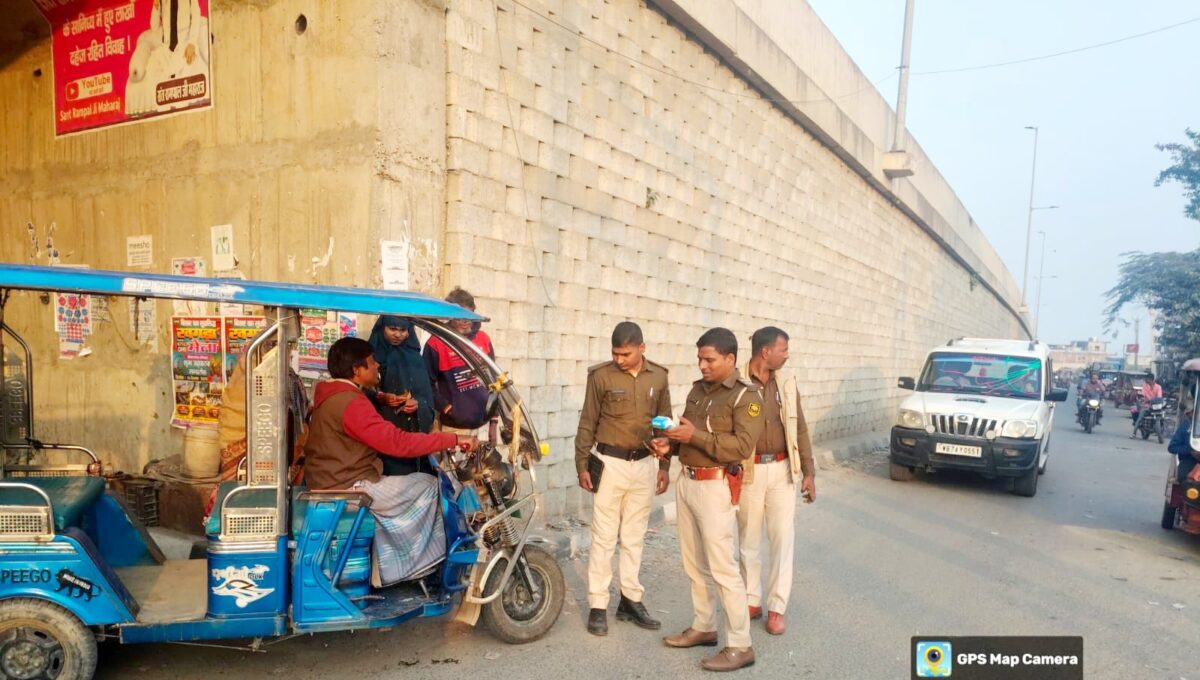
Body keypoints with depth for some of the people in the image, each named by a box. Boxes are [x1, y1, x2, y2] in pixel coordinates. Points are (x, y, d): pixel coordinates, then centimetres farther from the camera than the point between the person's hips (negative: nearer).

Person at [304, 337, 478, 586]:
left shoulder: (332, 397, 11)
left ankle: (381, 573, 22)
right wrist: (454, 439, -25)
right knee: (428, 486, 0)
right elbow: (398, 443, -27)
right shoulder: (350, 403, -22)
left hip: (331, 484, 10)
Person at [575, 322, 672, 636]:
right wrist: (582, 464, -4)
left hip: (644, 465, 3)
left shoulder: (658, 377, 2)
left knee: (634, 537, 12)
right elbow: (587, 423, -2)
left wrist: (664, 465, 9)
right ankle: (598, 605, 10)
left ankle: (631, 600, 22)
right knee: (604, 537, 1)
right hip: (610, 463, -3)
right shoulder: (601, 375, -7)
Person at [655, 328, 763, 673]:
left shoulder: (746, 396, -11)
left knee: (722, 567, -5)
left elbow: (742, 447, -21)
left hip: (715, 487, -8)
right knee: (694, 563, 16)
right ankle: (703, 627, 30)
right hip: (686, 481, 8)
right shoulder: (698, 389, 11)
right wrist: (671, 444, 0)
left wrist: (695, 436, -25)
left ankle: (740, 646, 4)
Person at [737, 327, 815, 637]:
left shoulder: (787, 381, 3)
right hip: (748, 471, -3)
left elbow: (799, 428, 8)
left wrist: (808, 471, 4)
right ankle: (752, 601, 25)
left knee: (783, 538, 3)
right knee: (749, 539, 10)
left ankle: (776, 607, 14)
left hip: (781, 469, 3)